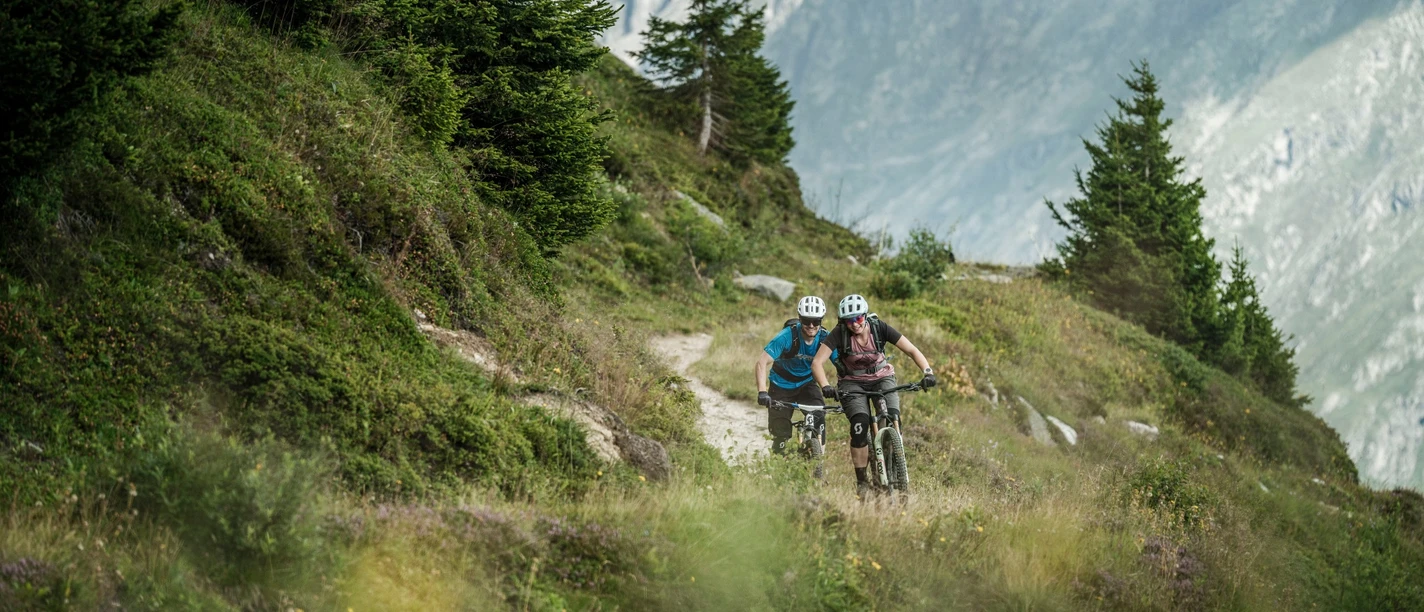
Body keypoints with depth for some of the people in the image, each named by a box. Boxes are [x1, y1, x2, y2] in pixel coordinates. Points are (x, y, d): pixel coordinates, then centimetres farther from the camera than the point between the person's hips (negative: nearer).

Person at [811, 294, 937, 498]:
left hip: (882, 378, 1)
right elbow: (817, 362, -26)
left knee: (893, 420, -24)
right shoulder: (839, 334, -21)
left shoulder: (879, 328, -18)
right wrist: (825, 387, -44)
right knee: (860, 424, -25)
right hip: (852, 383, -1)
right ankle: (862, 481, -14)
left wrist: (928, 372, -33)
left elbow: (912, 350, -17)